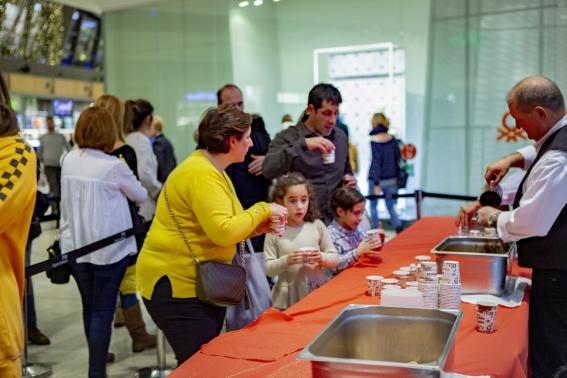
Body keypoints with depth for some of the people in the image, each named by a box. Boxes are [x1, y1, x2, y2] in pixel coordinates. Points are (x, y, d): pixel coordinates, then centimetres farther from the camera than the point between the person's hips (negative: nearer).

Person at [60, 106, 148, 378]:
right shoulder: (113, 166, -15)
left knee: (89, 307, 19)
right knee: (102, 312, 1)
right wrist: (123, 186, 18)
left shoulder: (68, 160, 2)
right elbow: (141, 196, -2)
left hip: (75, 247, 6)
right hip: (108, 249, -6)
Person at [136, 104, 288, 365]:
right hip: (176, 284, -11)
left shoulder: (213, 171, 15)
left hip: (200, 283, 11)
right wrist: (262, 210, -15)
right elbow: (223, 232, -28)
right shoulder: (201, 175, -20)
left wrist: (258, 226, 3)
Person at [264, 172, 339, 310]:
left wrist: (322, 258, -16)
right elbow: (269, 269, -4)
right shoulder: (274, 232, -4)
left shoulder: (317, 226, 0)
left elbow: (334, 259, 4)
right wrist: (286, 261, -20)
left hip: (317, 292, 1)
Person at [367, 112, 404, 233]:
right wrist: (396, 175, 18)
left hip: (377, 179, -4)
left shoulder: (374, 141, -13)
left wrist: (376, 184, -15)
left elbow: (376, 162, -15)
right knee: (391, 207, 12)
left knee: (373, 206, 12)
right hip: (392, 179, 4)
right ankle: (400, 229, -2)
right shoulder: (393, 139, 2)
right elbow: (398, 158, 8)